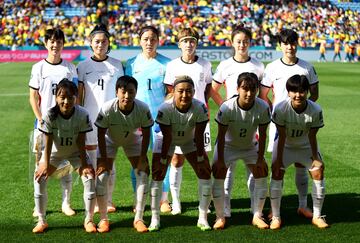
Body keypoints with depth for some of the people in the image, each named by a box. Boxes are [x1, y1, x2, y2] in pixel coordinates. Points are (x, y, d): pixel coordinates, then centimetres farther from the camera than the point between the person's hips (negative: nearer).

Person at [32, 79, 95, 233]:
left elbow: (81, 143, -20)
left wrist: (84, 164, -21)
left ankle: (88, 220, -1)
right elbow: (48, 143, -20)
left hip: (75, 152, 0)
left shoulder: (82, 115, -28)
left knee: (89, 177, -17)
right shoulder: (49, 116, -28)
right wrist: (46, 165, -19)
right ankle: (41, 221, 1)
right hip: (55, 151, 0)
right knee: (40, 178, -14)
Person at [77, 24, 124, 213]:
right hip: (90, 117, 0)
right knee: (91, 160, 3)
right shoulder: (83, 66, 4)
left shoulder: (116, 65, 5)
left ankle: (108, 201, 13)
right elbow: (79, 94, 6)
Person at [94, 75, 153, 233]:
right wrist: (104, 159, -19)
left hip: (133, 139, 1)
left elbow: (146, 133, -16)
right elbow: (101, 134, -22)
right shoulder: (107, 109, -36)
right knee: (101, 176, -11)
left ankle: (138, 219, 3)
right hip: (110, 139, -1)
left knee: (143, 174, -8)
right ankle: (103, 219, 4)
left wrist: (142, 158, -15)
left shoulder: (143, 109, -32)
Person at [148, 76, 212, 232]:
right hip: (168, 140, -2)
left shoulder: (200, 108, -29)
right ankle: (155, 218, -2)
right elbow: (167, 138, -25)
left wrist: (200, 159, -16)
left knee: (205, 172, -5)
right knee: (157, 173, -11)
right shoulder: (165, 109, -33)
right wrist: (163, 160, -20)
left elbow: (199, 136, -21)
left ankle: (203, 218, 4)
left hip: (190, 140, 2)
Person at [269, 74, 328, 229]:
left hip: (306, 145, 1)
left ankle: (317, 216, 8)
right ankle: (275, 217, -3)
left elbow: (312, 136, -16)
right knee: (277, 172, -14)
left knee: (318, 170, -7)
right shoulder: (281, 109, -30)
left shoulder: (316, 110, -28)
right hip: (285, 145, -1)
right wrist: (279, 159, -18)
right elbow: (282, 136, -22)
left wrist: (315, 157, -11)